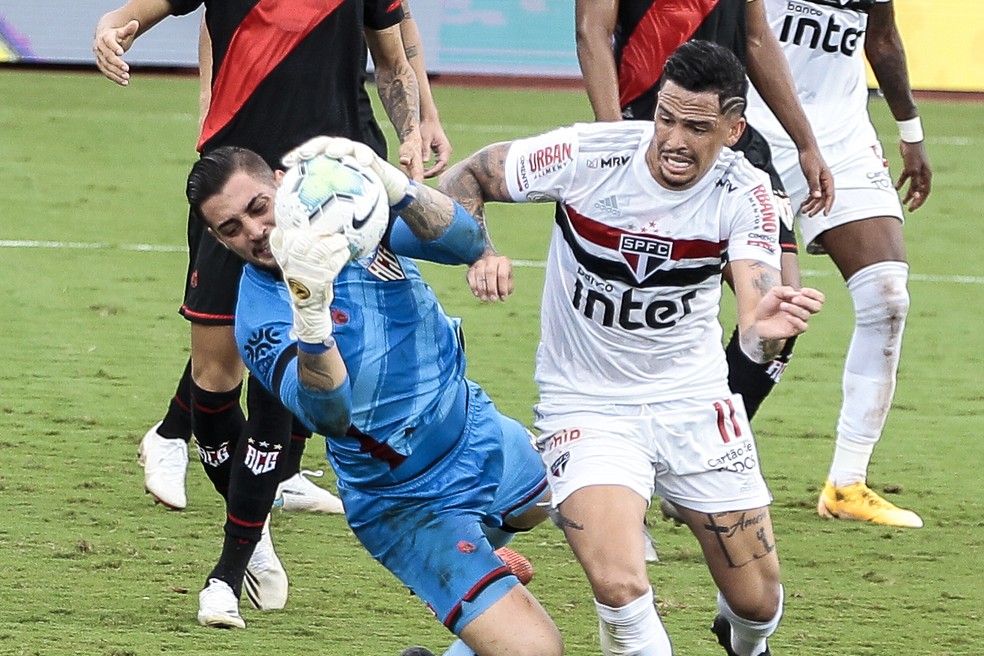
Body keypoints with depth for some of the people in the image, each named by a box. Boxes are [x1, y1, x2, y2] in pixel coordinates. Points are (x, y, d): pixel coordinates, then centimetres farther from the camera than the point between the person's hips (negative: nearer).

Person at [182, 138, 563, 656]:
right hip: (412, 507, -7)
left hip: (482, 434, 7)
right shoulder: (260, 320, -24)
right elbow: (328, 414, -41)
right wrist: (310, 311, -60)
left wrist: (389, 182, -44)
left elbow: (464, 243, -25)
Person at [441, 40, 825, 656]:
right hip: (586, 405, -2)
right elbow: (464, 180, -4)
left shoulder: (745, 194, -15)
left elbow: (755, 332, -27)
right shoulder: (587, 155, -19)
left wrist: (767, 330, -52)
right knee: (620, 588, -26)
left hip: (694, 398, 2)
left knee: (758, 604, 8)